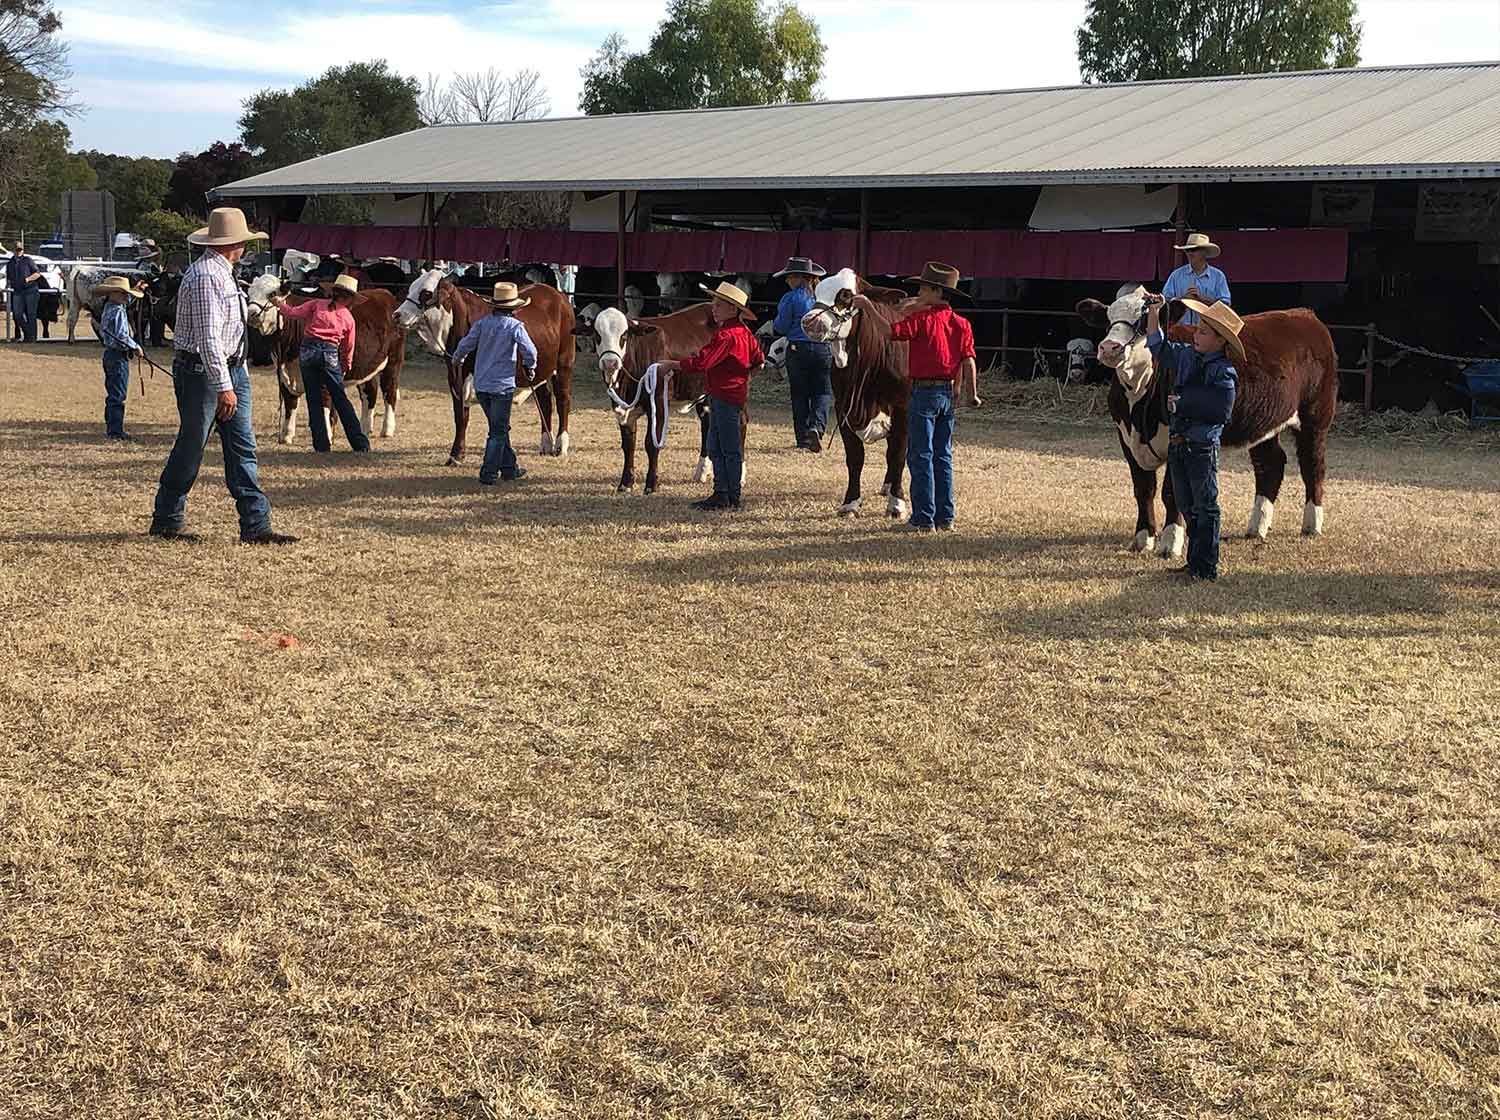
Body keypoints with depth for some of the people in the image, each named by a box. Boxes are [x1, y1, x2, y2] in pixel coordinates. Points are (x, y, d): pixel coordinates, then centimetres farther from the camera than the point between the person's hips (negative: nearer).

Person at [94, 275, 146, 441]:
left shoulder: (108, 308, 12)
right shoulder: (118, 312, -18)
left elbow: (124, 300, 34)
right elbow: (121, 337, -25)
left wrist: (136, 291, 29)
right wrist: (135, 346, -13)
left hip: (109, 354, 10)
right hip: (119, 356, -10)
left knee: (112, 394, 15)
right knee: (118, 396, -6)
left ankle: (111, 428, 21)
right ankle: (115, 431, -6)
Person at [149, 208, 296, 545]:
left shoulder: (223, 273, 13)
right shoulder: (205, 276, -19)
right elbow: (208, 337, -24)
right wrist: (224, 387, -27)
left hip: (230, 368, 9)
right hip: (201, 370, -9)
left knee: (243, 448, 4)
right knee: (190, 448, 2)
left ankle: (256, 525, 4)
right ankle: (167, 521, 16)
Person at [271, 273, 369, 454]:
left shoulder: (317, 304, 8)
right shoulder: (349, 318, 12)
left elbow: (293, 313, 0)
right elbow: (348, 349, 18)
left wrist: (280, 303, 19)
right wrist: (346, 368, 32)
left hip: (308, 352, 0)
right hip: (330, 354, 0)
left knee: (314, 400, 7)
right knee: (341, 400, 7)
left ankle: (322, 445, 6)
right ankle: (360, 444, 4)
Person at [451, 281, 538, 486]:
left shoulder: (482, 323, 2)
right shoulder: (515, 326, -10)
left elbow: (465, 344, 3)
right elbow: (530, 352, -13)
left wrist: (457, 360, 23)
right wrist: (530, 368, 7)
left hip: (481, 385, 5)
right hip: (502, 385, -5)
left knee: (500, 427, 18)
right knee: (498, 431, 2)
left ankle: (510, 468, 25)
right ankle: (488, 473, -1)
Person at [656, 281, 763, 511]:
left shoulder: (726, 335, -19)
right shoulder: (744, 332, 11)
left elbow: (702, 362, -25)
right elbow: (758, 358, 20)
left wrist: (670, 365, -17)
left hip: (726, 395, -10)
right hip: (719, 395, 10)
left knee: (730, 449, -2)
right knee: (715, 447, 14)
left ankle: (733, 497, 4)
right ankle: (721, 493, 18)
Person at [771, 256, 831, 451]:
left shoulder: (791, 298, -7)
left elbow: (781, 328, -4)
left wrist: (774, 323, 16)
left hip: (798, 349, -2)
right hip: (824, 349, 2)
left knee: (799, 395, 7)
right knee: (822, 392, 9)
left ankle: (804, 439, 9)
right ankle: (817, 426, -15)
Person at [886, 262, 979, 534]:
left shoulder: (922, 318, -13)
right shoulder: (961, 324, 6)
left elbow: (890, 331, -20)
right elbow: (969, 361, 4)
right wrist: (972, 393, 10)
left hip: (924, 392, -7)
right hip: (949, 394, 7)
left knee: (920, 456, -1)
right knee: (943, 456, 13)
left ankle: (923, 519, -1)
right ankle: (945, 517, 16)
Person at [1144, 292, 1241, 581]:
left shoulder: (1224, 373, -13)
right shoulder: (1185, 356, 7)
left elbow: (1219, 411, -20)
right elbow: (1157, 346, 20)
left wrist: (1182, 403, -15)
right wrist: (1154, 313, 10)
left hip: (1202, 446, -7)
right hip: (1177, 443, 7)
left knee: (1205, 507, -1)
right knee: (1187, 507, 14)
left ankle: (1206, 567, 3)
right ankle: (1194, 562, 23)